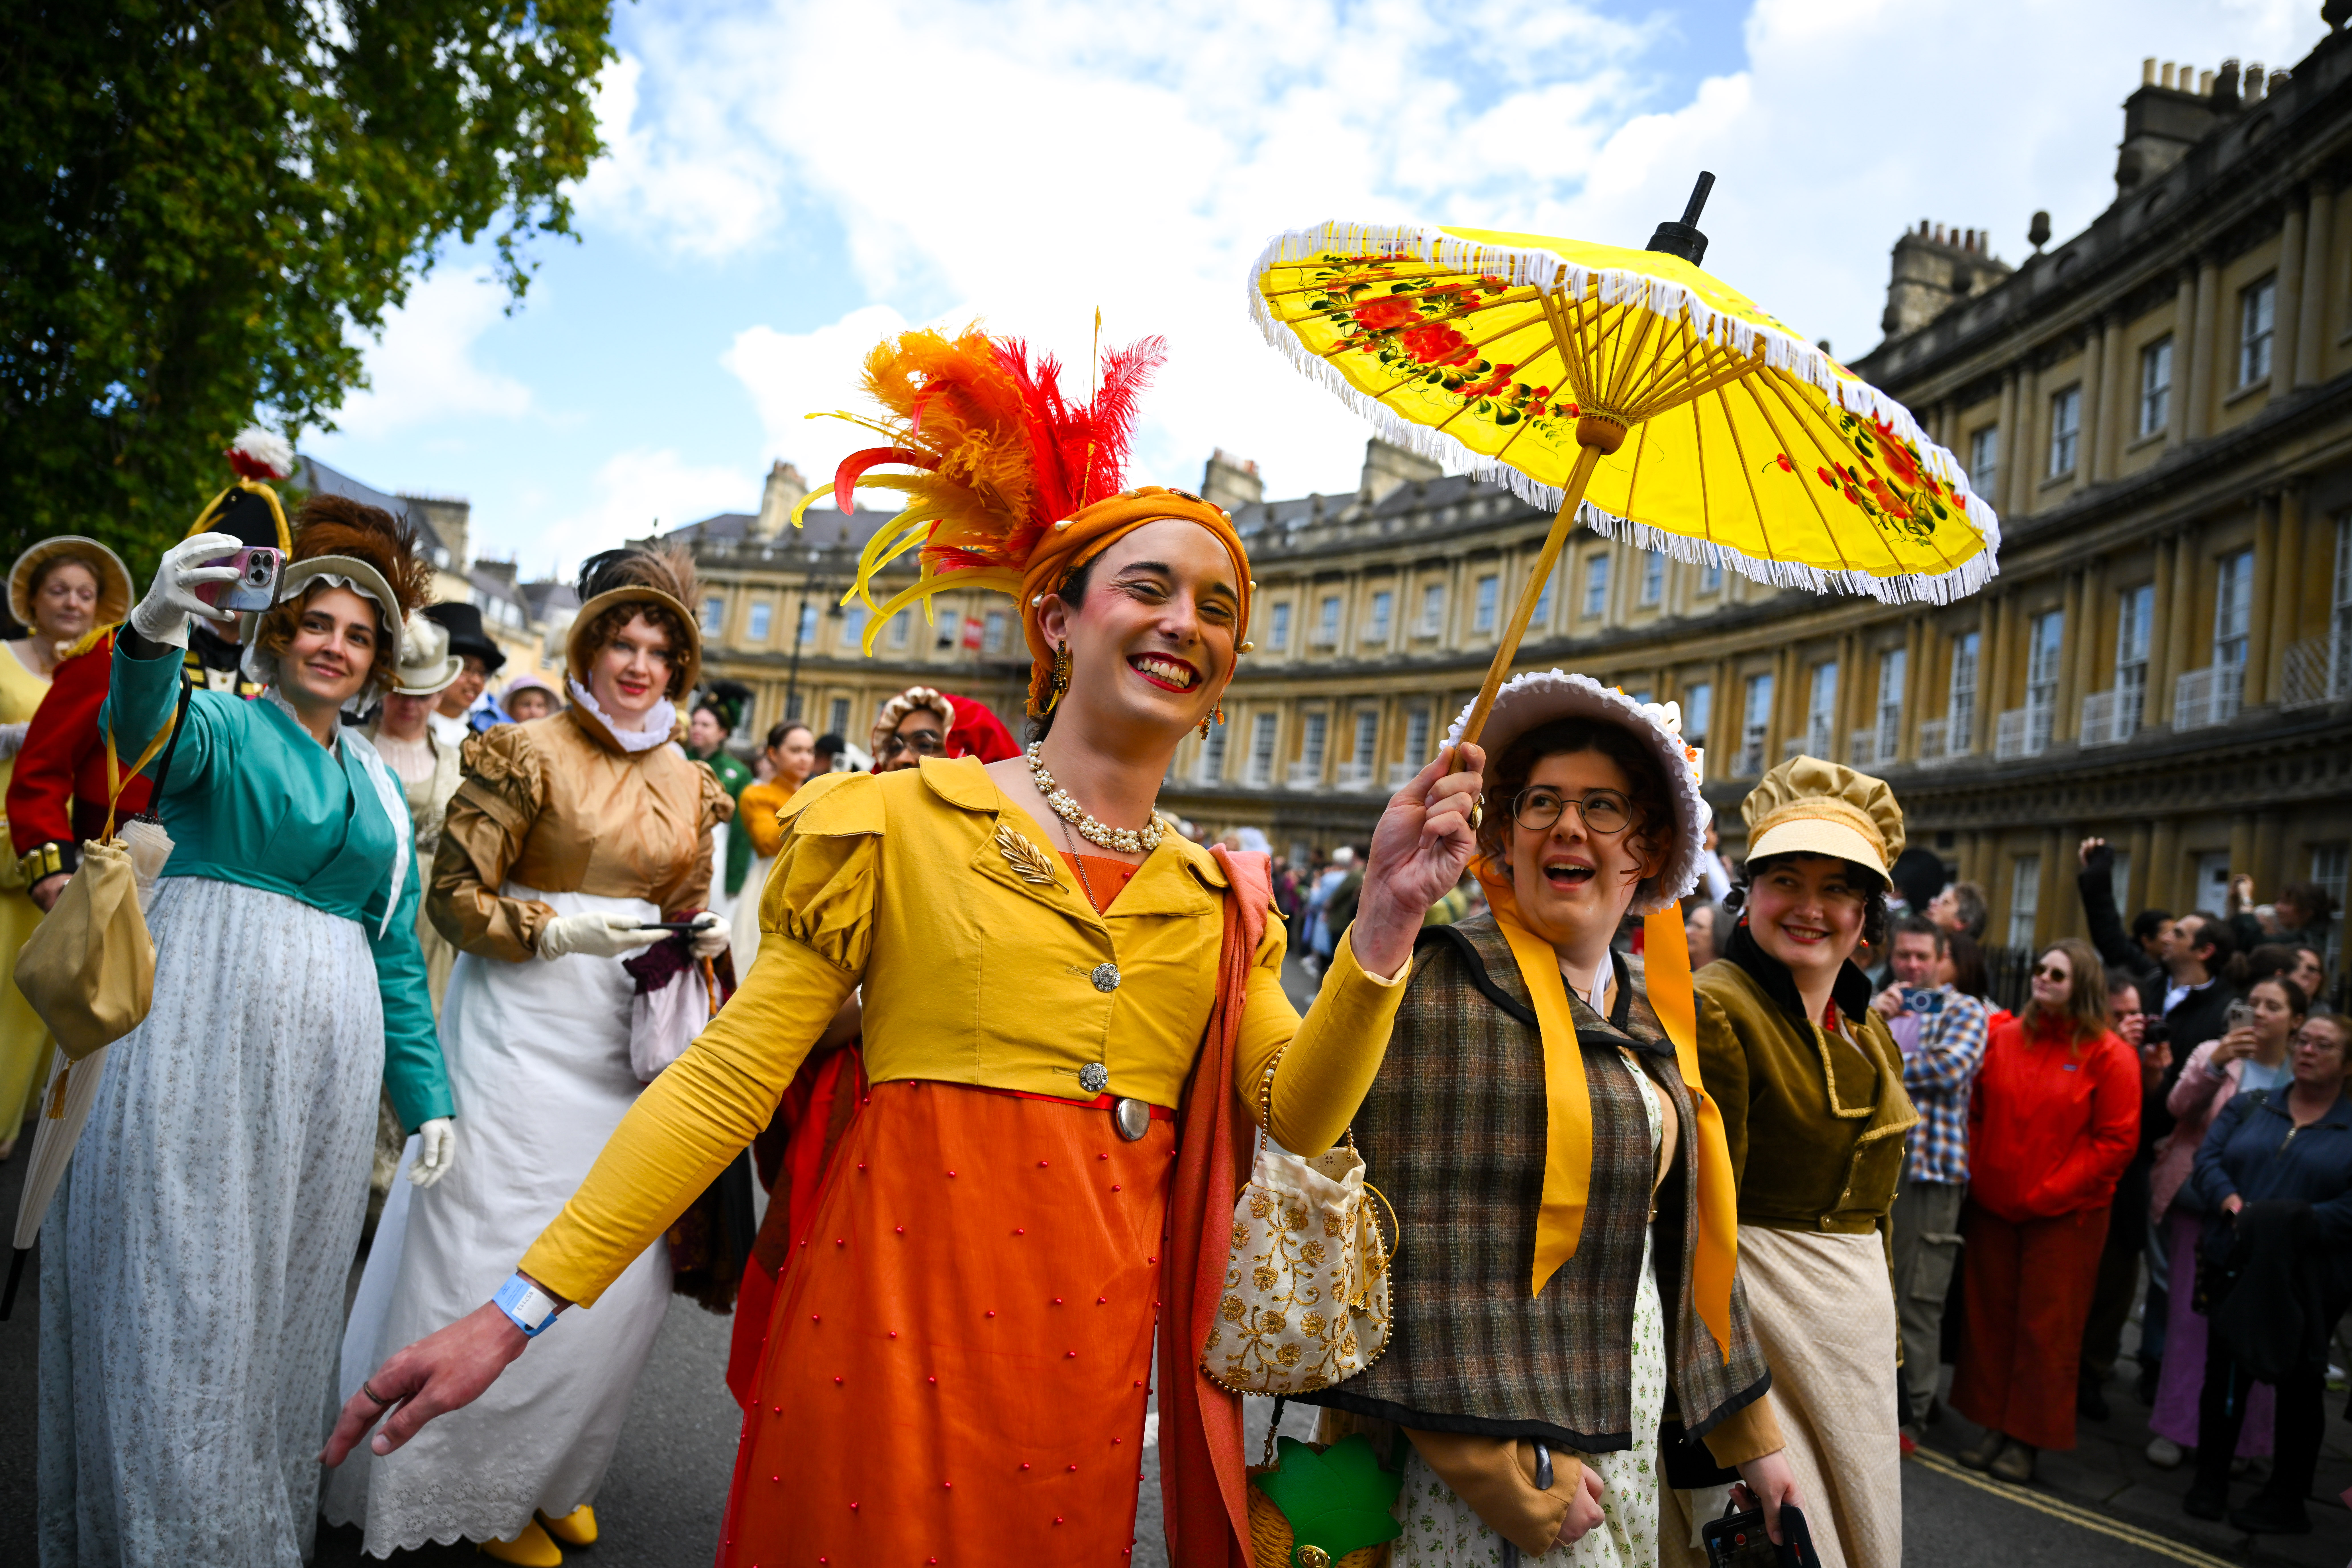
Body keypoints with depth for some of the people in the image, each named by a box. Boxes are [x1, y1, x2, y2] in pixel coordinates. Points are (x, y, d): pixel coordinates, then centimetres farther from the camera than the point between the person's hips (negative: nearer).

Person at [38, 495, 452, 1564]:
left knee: (283, 1299, 12)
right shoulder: (224, 729, 1)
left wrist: (426, 1095, 10)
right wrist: (154, 631, -47)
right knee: (181, 1291, -1)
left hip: (325, 1064, 5)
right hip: (204, 1044, -5)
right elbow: (145, 727, -24)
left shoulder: (377, 786, 17)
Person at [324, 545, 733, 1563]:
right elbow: (454, 895, -7)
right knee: (510, 1266, 0)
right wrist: (559, 929, -18)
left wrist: (703, 937, -1)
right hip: (526, 1031, -5)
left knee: (628, 1278, 7)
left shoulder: (689, 784, 11)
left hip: (628, 1044, 6)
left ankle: (548, 1476, 29)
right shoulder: (527, 755, -6)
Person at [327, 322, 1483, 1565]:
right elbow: (729, 1078, -6)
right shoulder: (903, 824, -4)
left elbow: (1300, 1116, -2)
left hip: (1088, 1352, 4)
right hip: (896, 1314, -3)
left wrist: (1386, 920, -15)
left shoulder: (1219, 902, 9)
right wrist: (520, 1308, -10)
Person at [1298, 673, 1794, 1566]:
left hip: (1624, 1438, 7)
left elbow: (1688, 1237, 16)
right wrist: (1511, 1484, -19)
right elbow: (1419, 1243, -19)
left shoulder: (1646, 1023, 10)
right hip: (1490, 1445, -7)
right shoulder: (1453, 986, -13)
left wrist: (1750, 1441, 17)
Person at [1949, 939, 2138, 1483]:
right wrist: (1979, 1173, 1)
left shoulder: (2109, 1055, -7)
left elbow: (2117, 1141, -9)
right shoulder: (2004, 1038, 4)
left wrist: (2046, 1193, -12)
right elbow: (1976, 1110, 13)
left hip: (2066, 1213, -4)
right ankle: (1995, 1426, 20)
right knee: (1990, 1317, 9)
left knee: (2047, 1327, 2)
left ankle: (2026, 1439, 13)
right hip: (1993, 1207, 4)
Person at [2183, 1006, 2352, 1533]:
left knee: (2299, 1382, 8)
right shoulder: (2251, 1106, 10)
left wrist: (2293, 1227, -21)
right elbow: (2208, 1158, 1)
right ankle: (2210, 1484, 20)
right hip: (2240, 1267, 3)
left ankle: (2286, 1500, 21)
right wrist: (2233, 1205, -17)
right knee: (2225, 1370, 8)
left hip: (2310, 1282, -3)